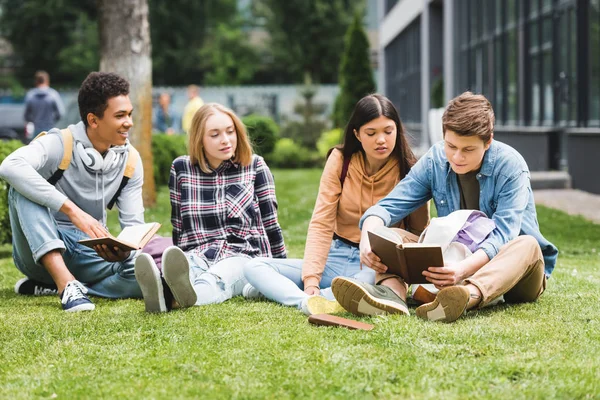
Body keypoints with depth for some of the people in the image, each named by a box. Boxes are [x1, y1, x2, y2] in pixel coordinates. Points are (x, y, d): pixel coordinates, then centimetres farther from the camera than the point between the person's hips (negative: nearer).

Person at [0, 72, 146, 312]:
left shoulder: (130, 160, -1)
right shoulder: (60, 144, -16)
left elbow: (133, 224, -2)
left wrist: (124, 250, -28)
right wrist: (72, 210, -42)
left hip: (88, 252, 3)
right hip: (42, 250, -3)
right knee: (22, 187, -31)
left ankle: (48, 286, -12)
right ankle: (65, 283, -39)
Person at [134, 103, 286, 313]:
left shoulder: (254, 166, 5)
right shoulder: (181, 168, 8)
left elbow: (270, 222, 9)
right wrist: (176, 262, 18)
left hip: (243, 256, -1)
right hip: (196, 255, 2)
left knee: (217, 278, -39)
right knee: (184, 269, -38)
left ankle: (189, 294, -73)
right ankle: (163, 291, -72)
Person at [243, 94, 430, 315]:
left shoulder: (408, 172, -6)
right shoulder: (341, 160, -2)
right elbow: (321, 224, -7)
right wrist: (311, 279, -21)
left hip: (378, 266, -3)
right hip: (337, 258, 3)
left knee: (368, 281, -41)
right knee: (254, 267, -15)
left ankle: (275, 289, -28)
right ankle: (306, 300, -43)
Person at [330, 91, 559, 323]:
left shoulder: (510, 166, -16)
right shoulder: (434, 161, -3)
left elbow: (503, 234, -28)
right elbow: (389, 206, -10)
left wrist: (465, 268, -47)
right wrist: (367, 238, -34)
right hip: (456, 262, 4)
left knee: (527, 245, -36)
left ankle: (469, 295, -65)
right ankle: (392, 292, -46)